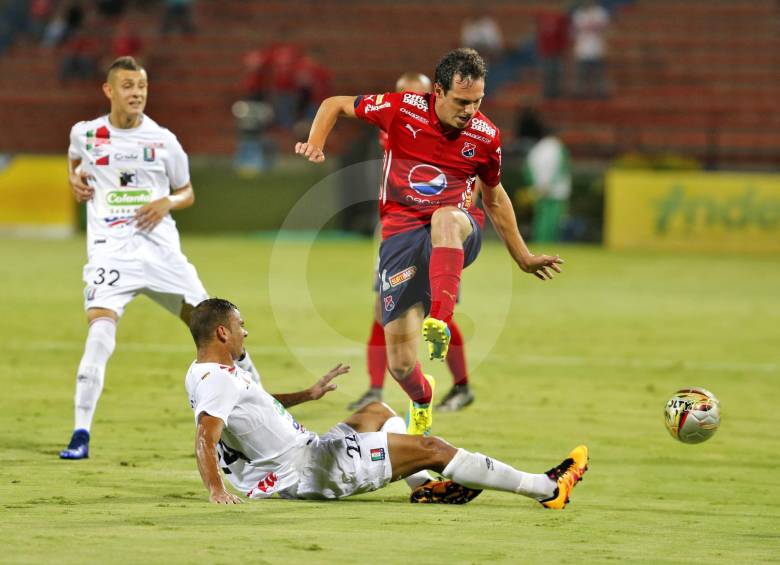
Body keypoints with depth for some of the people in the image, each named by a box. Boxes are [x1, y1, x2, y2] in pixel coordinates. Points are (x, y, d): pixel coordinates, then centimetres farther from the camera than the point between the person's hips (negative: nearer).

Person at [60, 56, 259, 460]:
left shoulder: (163, 140, 4)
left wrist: (167, 203, -6)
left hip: (160, 250, 2)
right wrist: (74, 178, 9)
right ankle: (81, 434, -20)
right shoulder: (85, 134, 5)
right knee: (100, 329, -22)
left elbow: (187, 193, 15)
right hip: (110, 251, -2)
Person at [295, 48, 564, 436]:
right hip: (402, 235, 0)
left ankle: (439, 321, -50)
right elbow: (334, 105, 10)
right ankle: (422, 399, 31)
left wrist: (523, 258, 26)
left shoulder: (486, 137, 2)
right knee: (400, 363, -6)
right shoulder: (403, 109, -5)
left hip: (457, 237, 0)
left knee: (447, 218, -41)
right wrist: (314, 145, -9)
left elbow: (494, 197, 20)